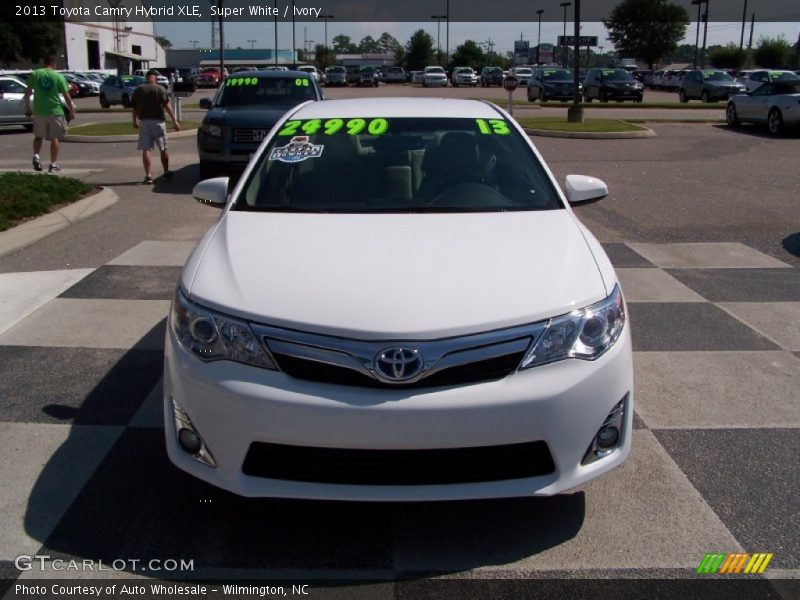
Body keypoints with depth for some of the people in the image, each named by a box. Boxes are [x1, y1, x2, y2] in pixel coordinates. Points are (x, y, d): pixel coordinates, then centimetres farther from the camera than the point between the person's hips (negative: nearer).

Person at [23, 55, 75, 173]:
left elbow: (27, 93, 3)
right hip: (55, 111, -2)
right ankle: (53, 165, 5)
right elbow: (66, 96, -4)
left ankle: (36, 156, -1)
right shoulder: (58, 77, -4)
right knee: (54, 138, 6)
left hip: (38, 111, 2)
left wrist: (27, 108, 13)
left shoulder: (34, 74, 2)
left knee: (38, 136, 19)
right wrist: (71, 111, 7)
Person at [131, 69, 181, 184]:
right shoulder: (160, 89, -5)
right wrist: (174, 120, -13)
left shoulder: (138, 90, 5)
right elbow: (167, 105, -13)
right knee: (163, 149, 13)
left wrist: (135, 121, 24)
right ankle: (166, 172, 24)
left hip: (143, 122, 2)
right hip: (157, 121, -2)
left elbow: (133, 107, 11)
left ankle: (148, 175, -9)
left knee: (146, 149, 0)